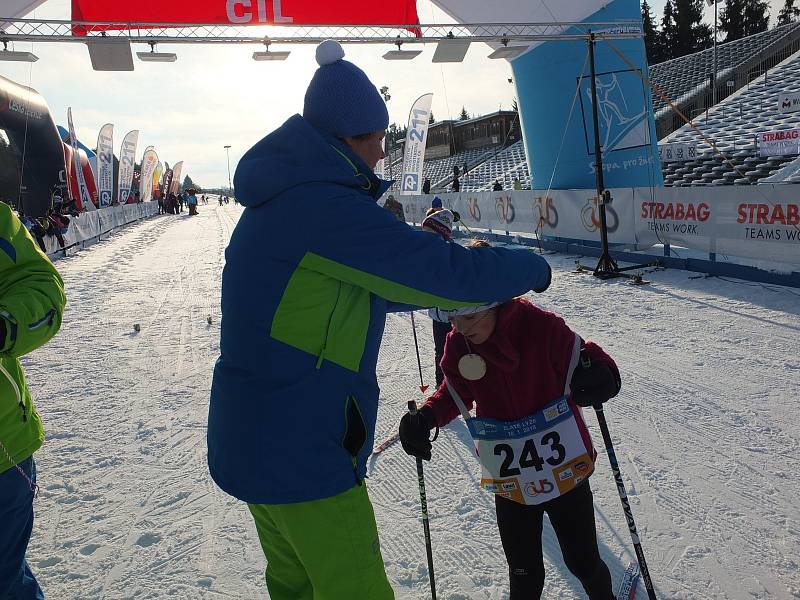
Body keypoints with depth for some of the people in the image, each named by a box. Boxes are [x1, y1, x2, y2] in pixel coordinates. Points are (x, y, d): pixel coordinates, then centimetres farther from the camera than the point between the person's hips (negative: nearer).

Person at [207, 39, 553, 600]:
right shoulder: (328, 207, -22)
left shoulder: (280, 204, 10)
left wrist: (425, 254, 13)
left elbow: (362, 292, 18)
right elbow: (450, 275, -21)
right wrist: (531, 267, -3)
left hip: (252, 439, 10)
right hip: (302, 454, -10)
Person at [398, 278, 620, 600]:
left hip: (566, 473, -2)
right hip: (509, 484, 2)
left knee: (583, 563, 16)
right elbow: (454, 394, 5)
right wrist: (426, 417, -14)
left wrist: (598, 375, -38)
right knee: (524, 574, 14)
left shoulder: (541, 326, -21)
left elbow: (581, 363, -14)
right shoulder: (458, 346, -10)